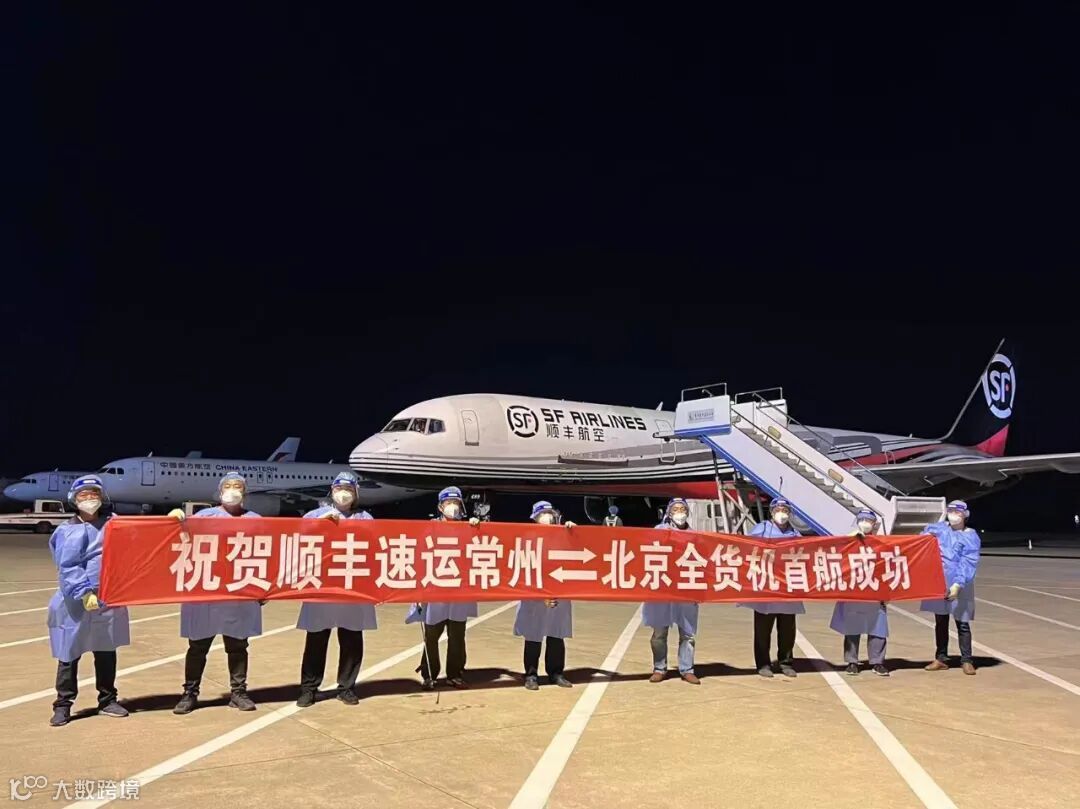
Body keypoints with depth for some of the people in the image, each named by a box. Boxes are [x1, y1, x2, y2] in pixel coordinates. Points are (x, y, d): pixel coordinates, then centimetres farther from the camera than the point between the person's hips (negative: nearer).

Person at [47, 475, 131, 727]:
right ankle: (63, 705, 15)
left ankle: (107, 700, 23)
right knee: (69, 655, 3)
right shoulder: (68, 531, -3)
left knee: (107, 652, 12)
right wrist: (84, 593, -23)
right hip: (76, 604, -4)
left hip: (109, 601, 4)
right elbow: (67, 568, -11)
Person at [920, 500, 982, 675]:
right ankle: (941, 659, 20)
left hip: (959, 585, -4)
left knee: (962, 623, 0)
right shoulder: (938, 528, 7)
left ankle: (966, 661, 11)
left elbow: (968, 564, -13)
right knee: (940, 622, 11)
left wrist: (958, 584, -22)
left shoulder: (971, 537, -4)